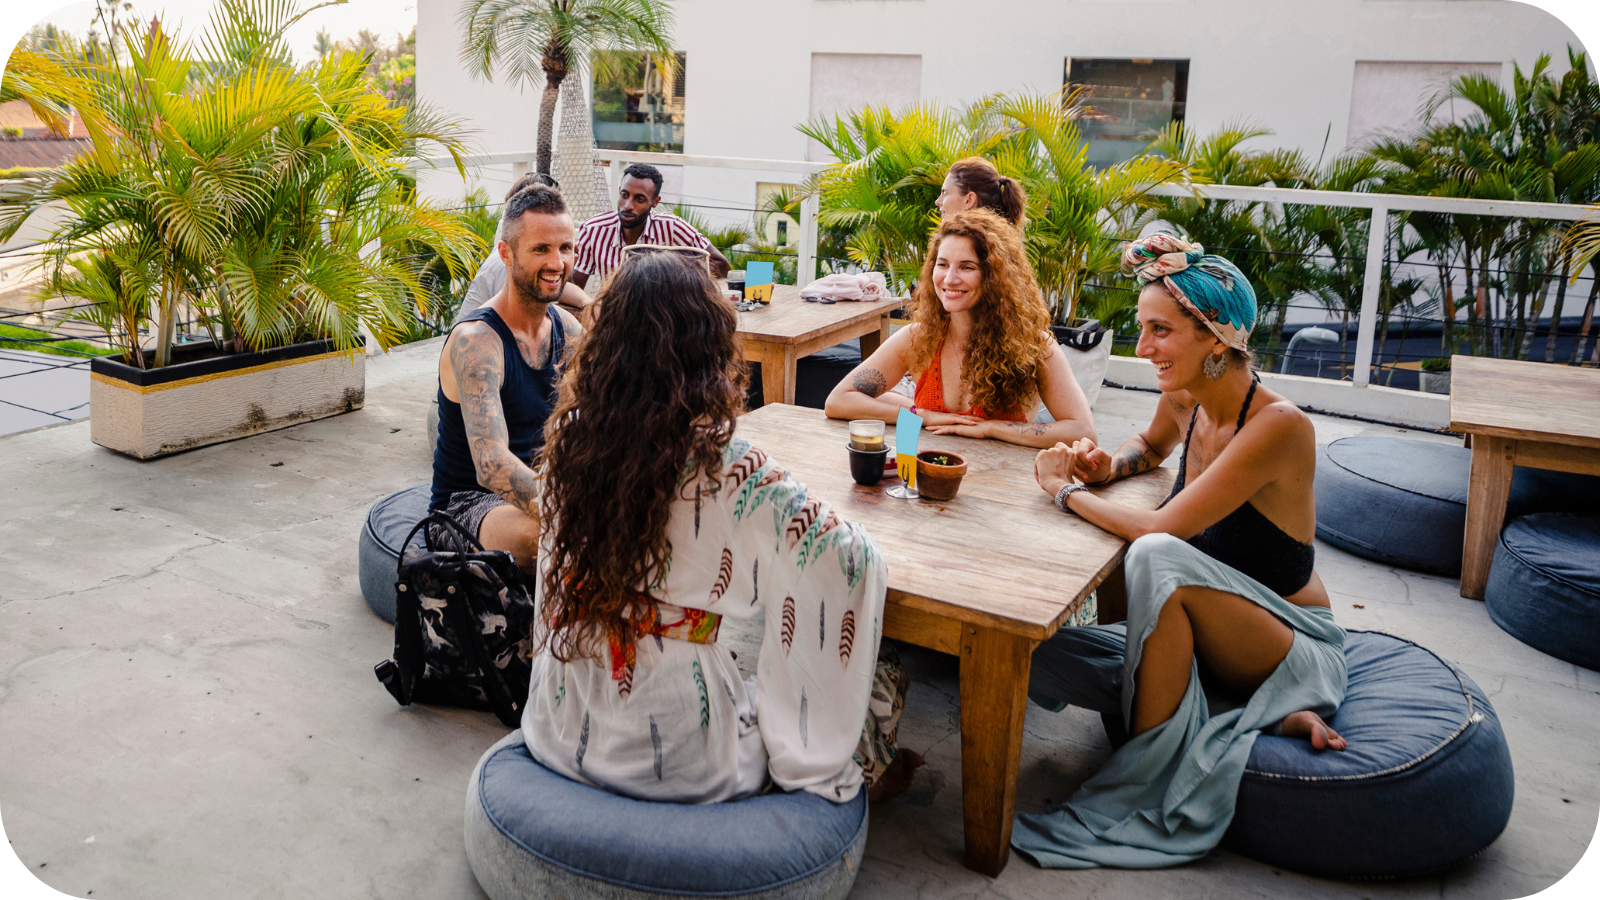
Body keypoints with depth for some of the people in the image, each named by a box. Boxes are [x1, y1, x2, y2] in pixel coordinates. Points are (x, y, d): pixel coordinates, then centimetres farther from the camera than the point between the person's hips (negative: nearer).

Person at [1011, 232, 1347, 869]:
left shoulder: (1278, 425, -25)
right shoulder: (1183, 399, -2)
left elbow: (1159, 528, -33)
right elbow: (1150, 445, 24)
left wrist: (1067, 490, -16)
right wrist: (1108, 467, 1)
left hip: (1297, 646, -8)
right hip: (1206, 643, 8)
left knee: (1158, 556, -36)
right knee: (1038, 657, -13)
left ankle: (1145, 787, -21)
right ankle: (1263, 715, -5)